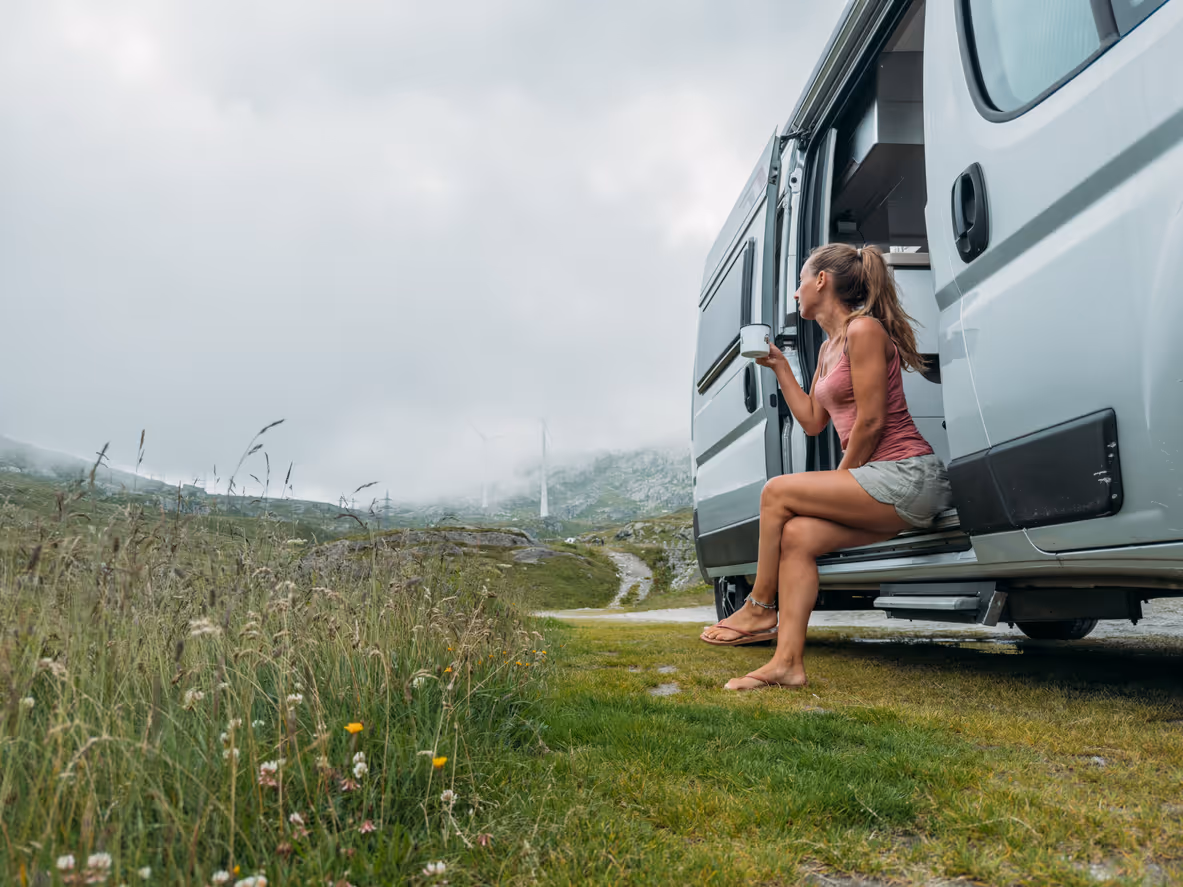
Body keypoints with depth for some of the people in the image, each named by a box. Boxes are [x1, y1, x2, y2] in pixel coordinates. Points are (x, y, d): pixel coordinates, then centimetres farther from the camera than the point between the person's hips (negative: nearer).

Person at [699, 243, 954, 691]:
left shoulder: (864, 330, -10)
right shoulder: (828, 348, 20)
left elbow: (871, 422, -15)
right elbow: (812, 420, 21)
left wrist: (840, 480, -5)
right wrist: (779, 365, 21)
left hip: (907, 475, -9)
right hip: (882, 483, 9)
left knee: (777, 493, -14)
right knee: (798, 535, -8)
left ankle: (759, 608, 1)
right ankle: (788, 661, -8)